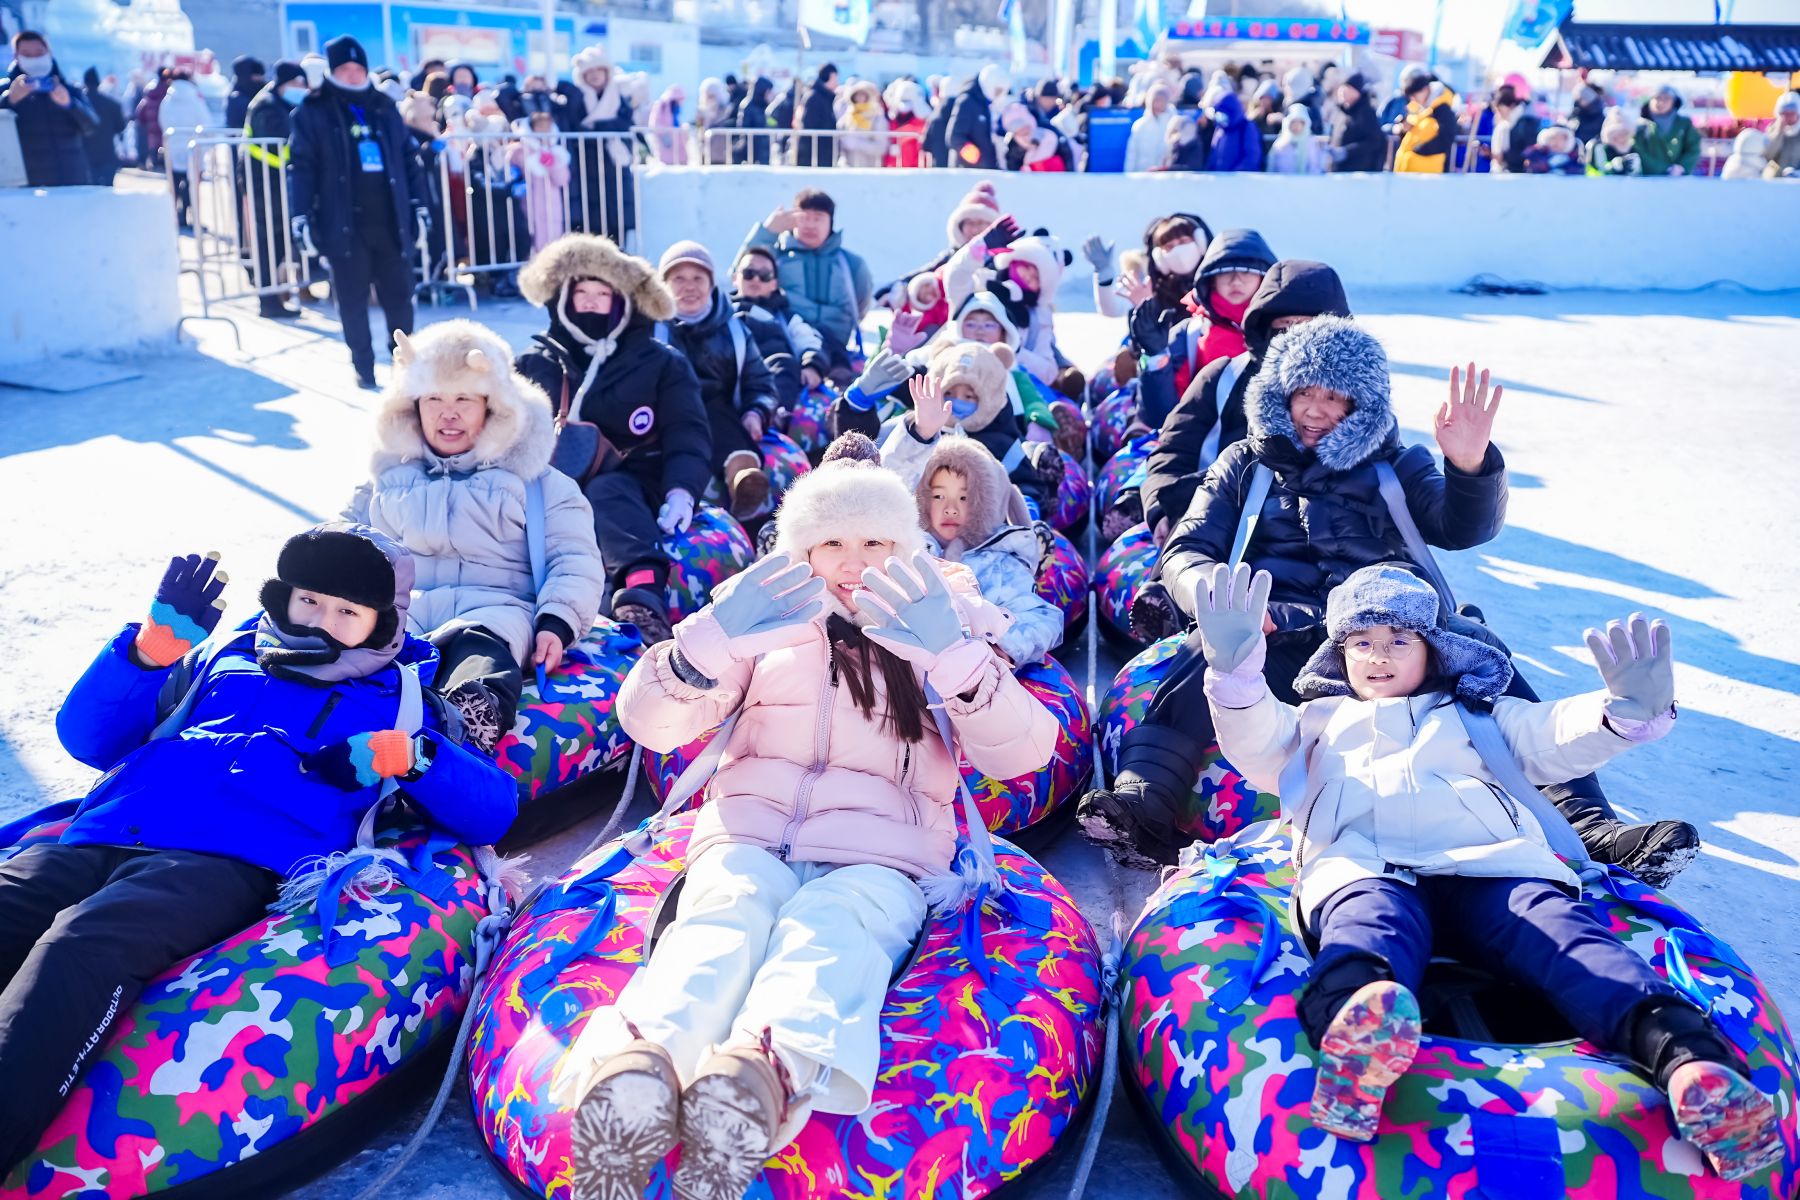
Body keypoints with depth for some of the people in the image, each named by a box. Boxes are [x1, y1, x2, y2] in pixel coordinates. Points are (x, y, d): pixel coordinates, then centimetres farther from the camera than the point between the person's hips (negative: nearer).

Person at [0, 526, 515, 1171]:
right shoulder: (226, 656, 30)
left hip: (233, 864, -4)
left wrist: (410, 754, -8)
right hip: (96, 841, 4)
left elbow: (493, 809, 11)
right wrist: (152, 647, 9)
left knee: (83, 944, -35)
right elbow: (88, 738, 25)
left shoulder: (396, 699, 21)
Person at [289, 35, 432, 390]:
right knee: (353, 301, 3)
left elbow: (408, 159, 16)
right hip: (344, 224, -3)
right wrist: (301, 218, -9)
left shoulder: (384, 108, 13)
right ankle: (364, 368, 13)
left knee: (400, 296, 4)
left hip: (391, 221, 3)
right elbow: (301, 167, -2)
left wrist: (420, 206, 11)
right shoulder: (313, 113, 2)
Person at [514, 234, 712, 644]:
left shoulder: (661, 364, 15)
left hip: (630, 487, -2)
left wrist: (681, 491, -18)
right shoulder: (533, 364, 22)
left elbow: (688, 435, 3)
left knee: (607, 491, -38)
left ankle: (643, 594, -66)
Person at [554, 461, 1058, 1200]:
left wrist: (954, 656, -15)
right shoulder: (769, 627, 22)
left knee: (830, 930, -35)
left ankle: (769, 1071, -64)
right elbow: (649, 722, 10)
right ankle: (631, 1071, -60)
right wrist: (714, 637, -10)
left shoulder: (937, 636, 20)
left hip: (877, 859, -1)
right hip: (750, 839, 1)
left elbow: (1024, 752, 3)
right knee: (727, 915, -33)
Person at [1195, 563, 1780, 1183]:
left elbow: (1556, 736, 24)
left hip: (1492, 861, 3)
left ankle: (1686, 1052, -58)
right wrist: (1236, 673, -3)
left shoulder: (1477, 712, 41)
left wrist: (1631, 711, 0)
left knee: (1557, 924, -32)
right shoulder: (1321, 718, 39)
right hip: (1363, 864, -2)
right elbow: (1260, 750, 19)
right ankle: (1356, 1025, -74)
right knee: (1372, 920, -40)